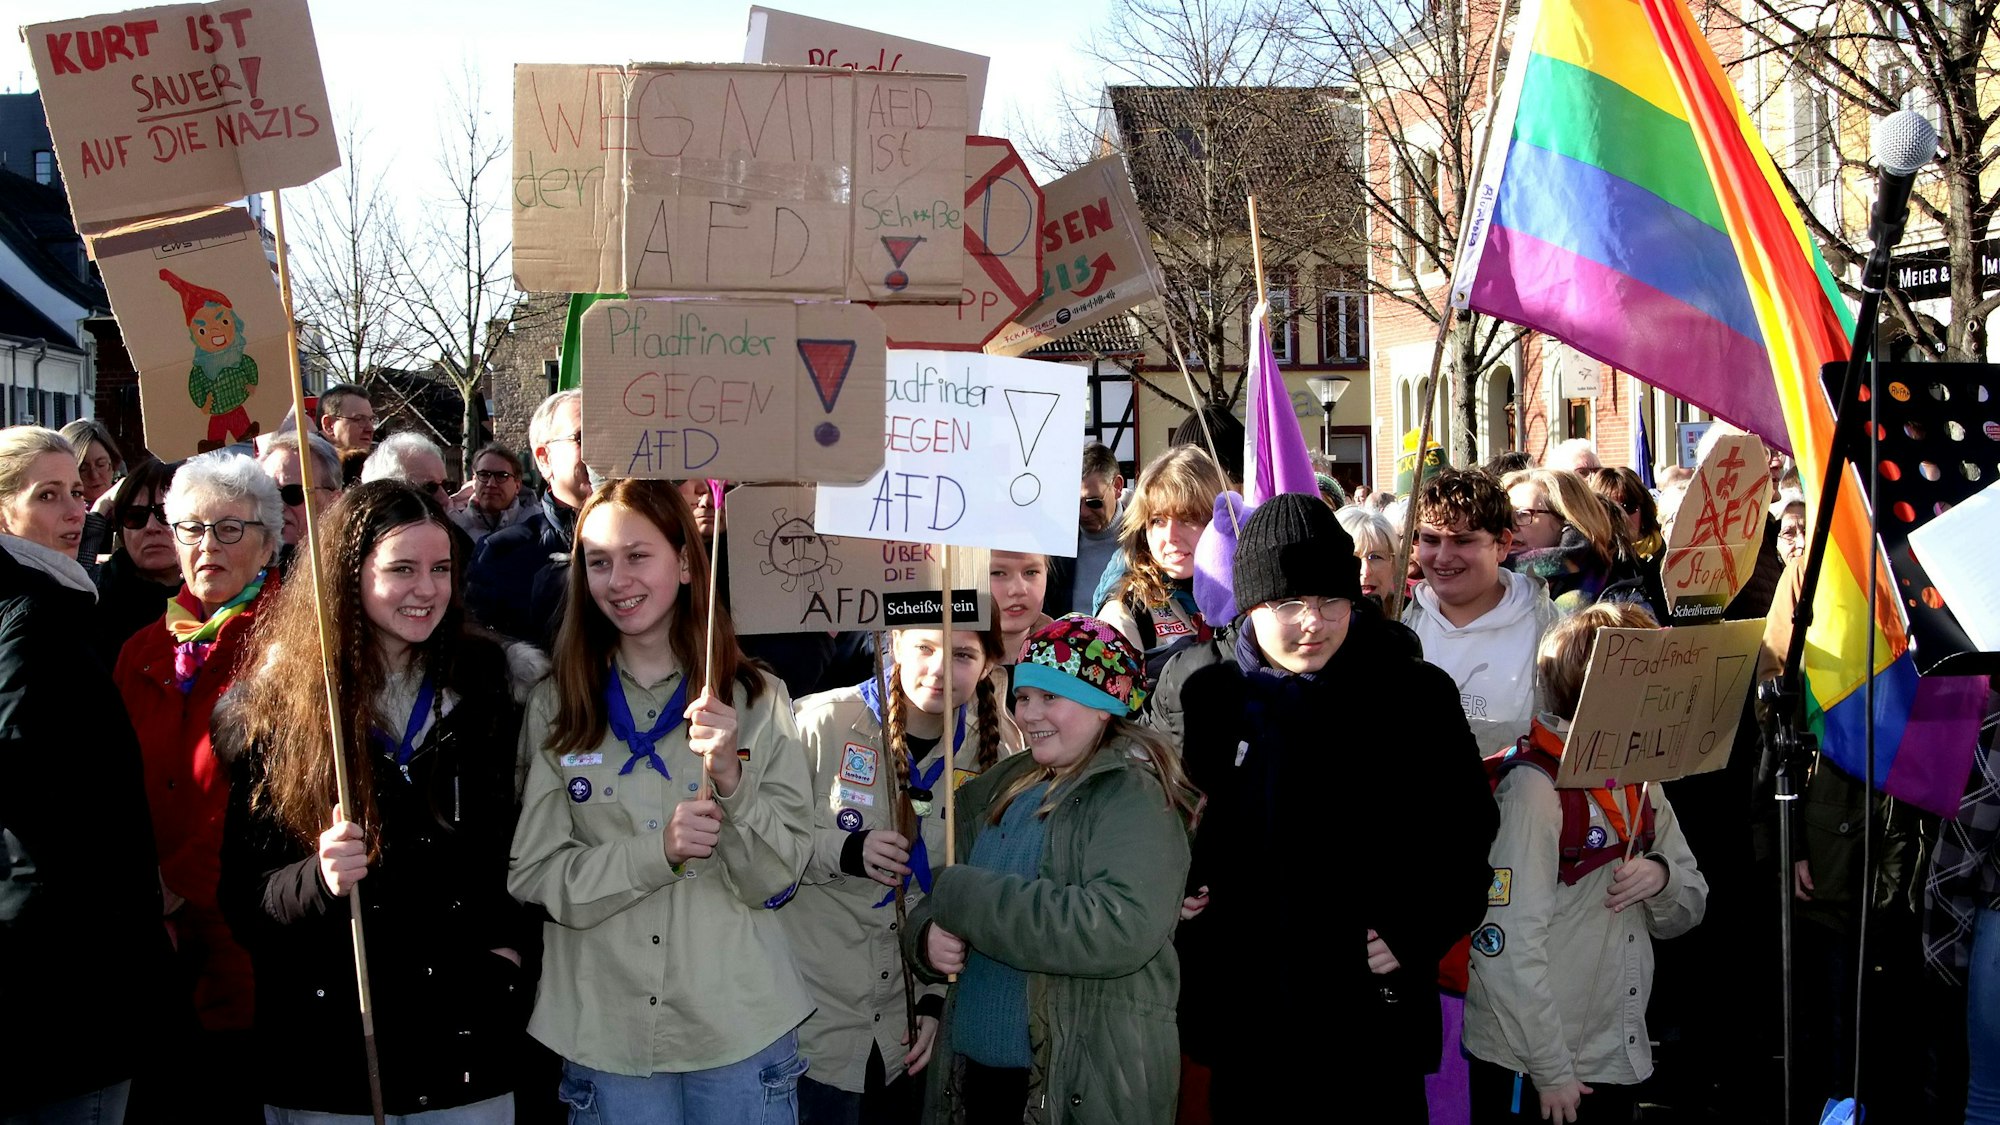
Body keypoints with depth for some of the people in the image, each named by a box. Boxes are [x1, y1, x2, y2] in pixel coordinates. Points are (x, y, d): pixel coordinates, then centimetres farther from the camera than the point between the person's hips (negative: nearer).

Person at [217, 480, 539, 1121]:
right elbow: (243, 894, -4)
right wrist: (319, 879, -24)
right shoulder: (270, 708, -5)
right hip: (328, 1050, -1)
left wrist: (512, 942, -4)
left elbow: (526, 840, 10)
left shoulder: (489, 685, 2)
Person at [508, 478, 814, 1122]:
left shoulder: (757, 700, -1)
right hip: (604, 1037, 1)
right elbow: (532, 876, -4)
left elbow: (777, 880, -4)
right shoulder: (557, 708, 1)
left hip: (742, 1029, 0)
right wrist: (658, 850, -19)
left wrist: (730, 776, -20)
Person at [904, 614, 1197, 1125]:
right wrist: (927, 938, -11)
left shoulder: (1133, 799, -13)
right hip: (973, 1067, 6)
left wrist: (962, 895, -22)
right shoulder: (1000, 790, 8)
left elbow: (1120, 929, -29)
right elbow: (930, 905, 13)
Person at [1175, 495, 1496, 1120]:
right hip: (1244, 1013, 2)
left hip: (1375, 1011, -2)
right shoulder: (1209, 697, 3)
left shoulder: (1415, 694, -4)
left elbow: (1467, 828, 2)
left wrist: (1420, 930, -7)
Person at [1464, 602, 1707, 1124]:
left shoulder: (1641, 784, 9)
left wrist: (1662, 877, -8)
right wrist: (1550, 1069, -16)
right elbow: (1507, 944, -20)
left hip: (1618, 1060, 7)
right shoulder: (1535, 788, -18)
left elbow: (1686, 912, 14)